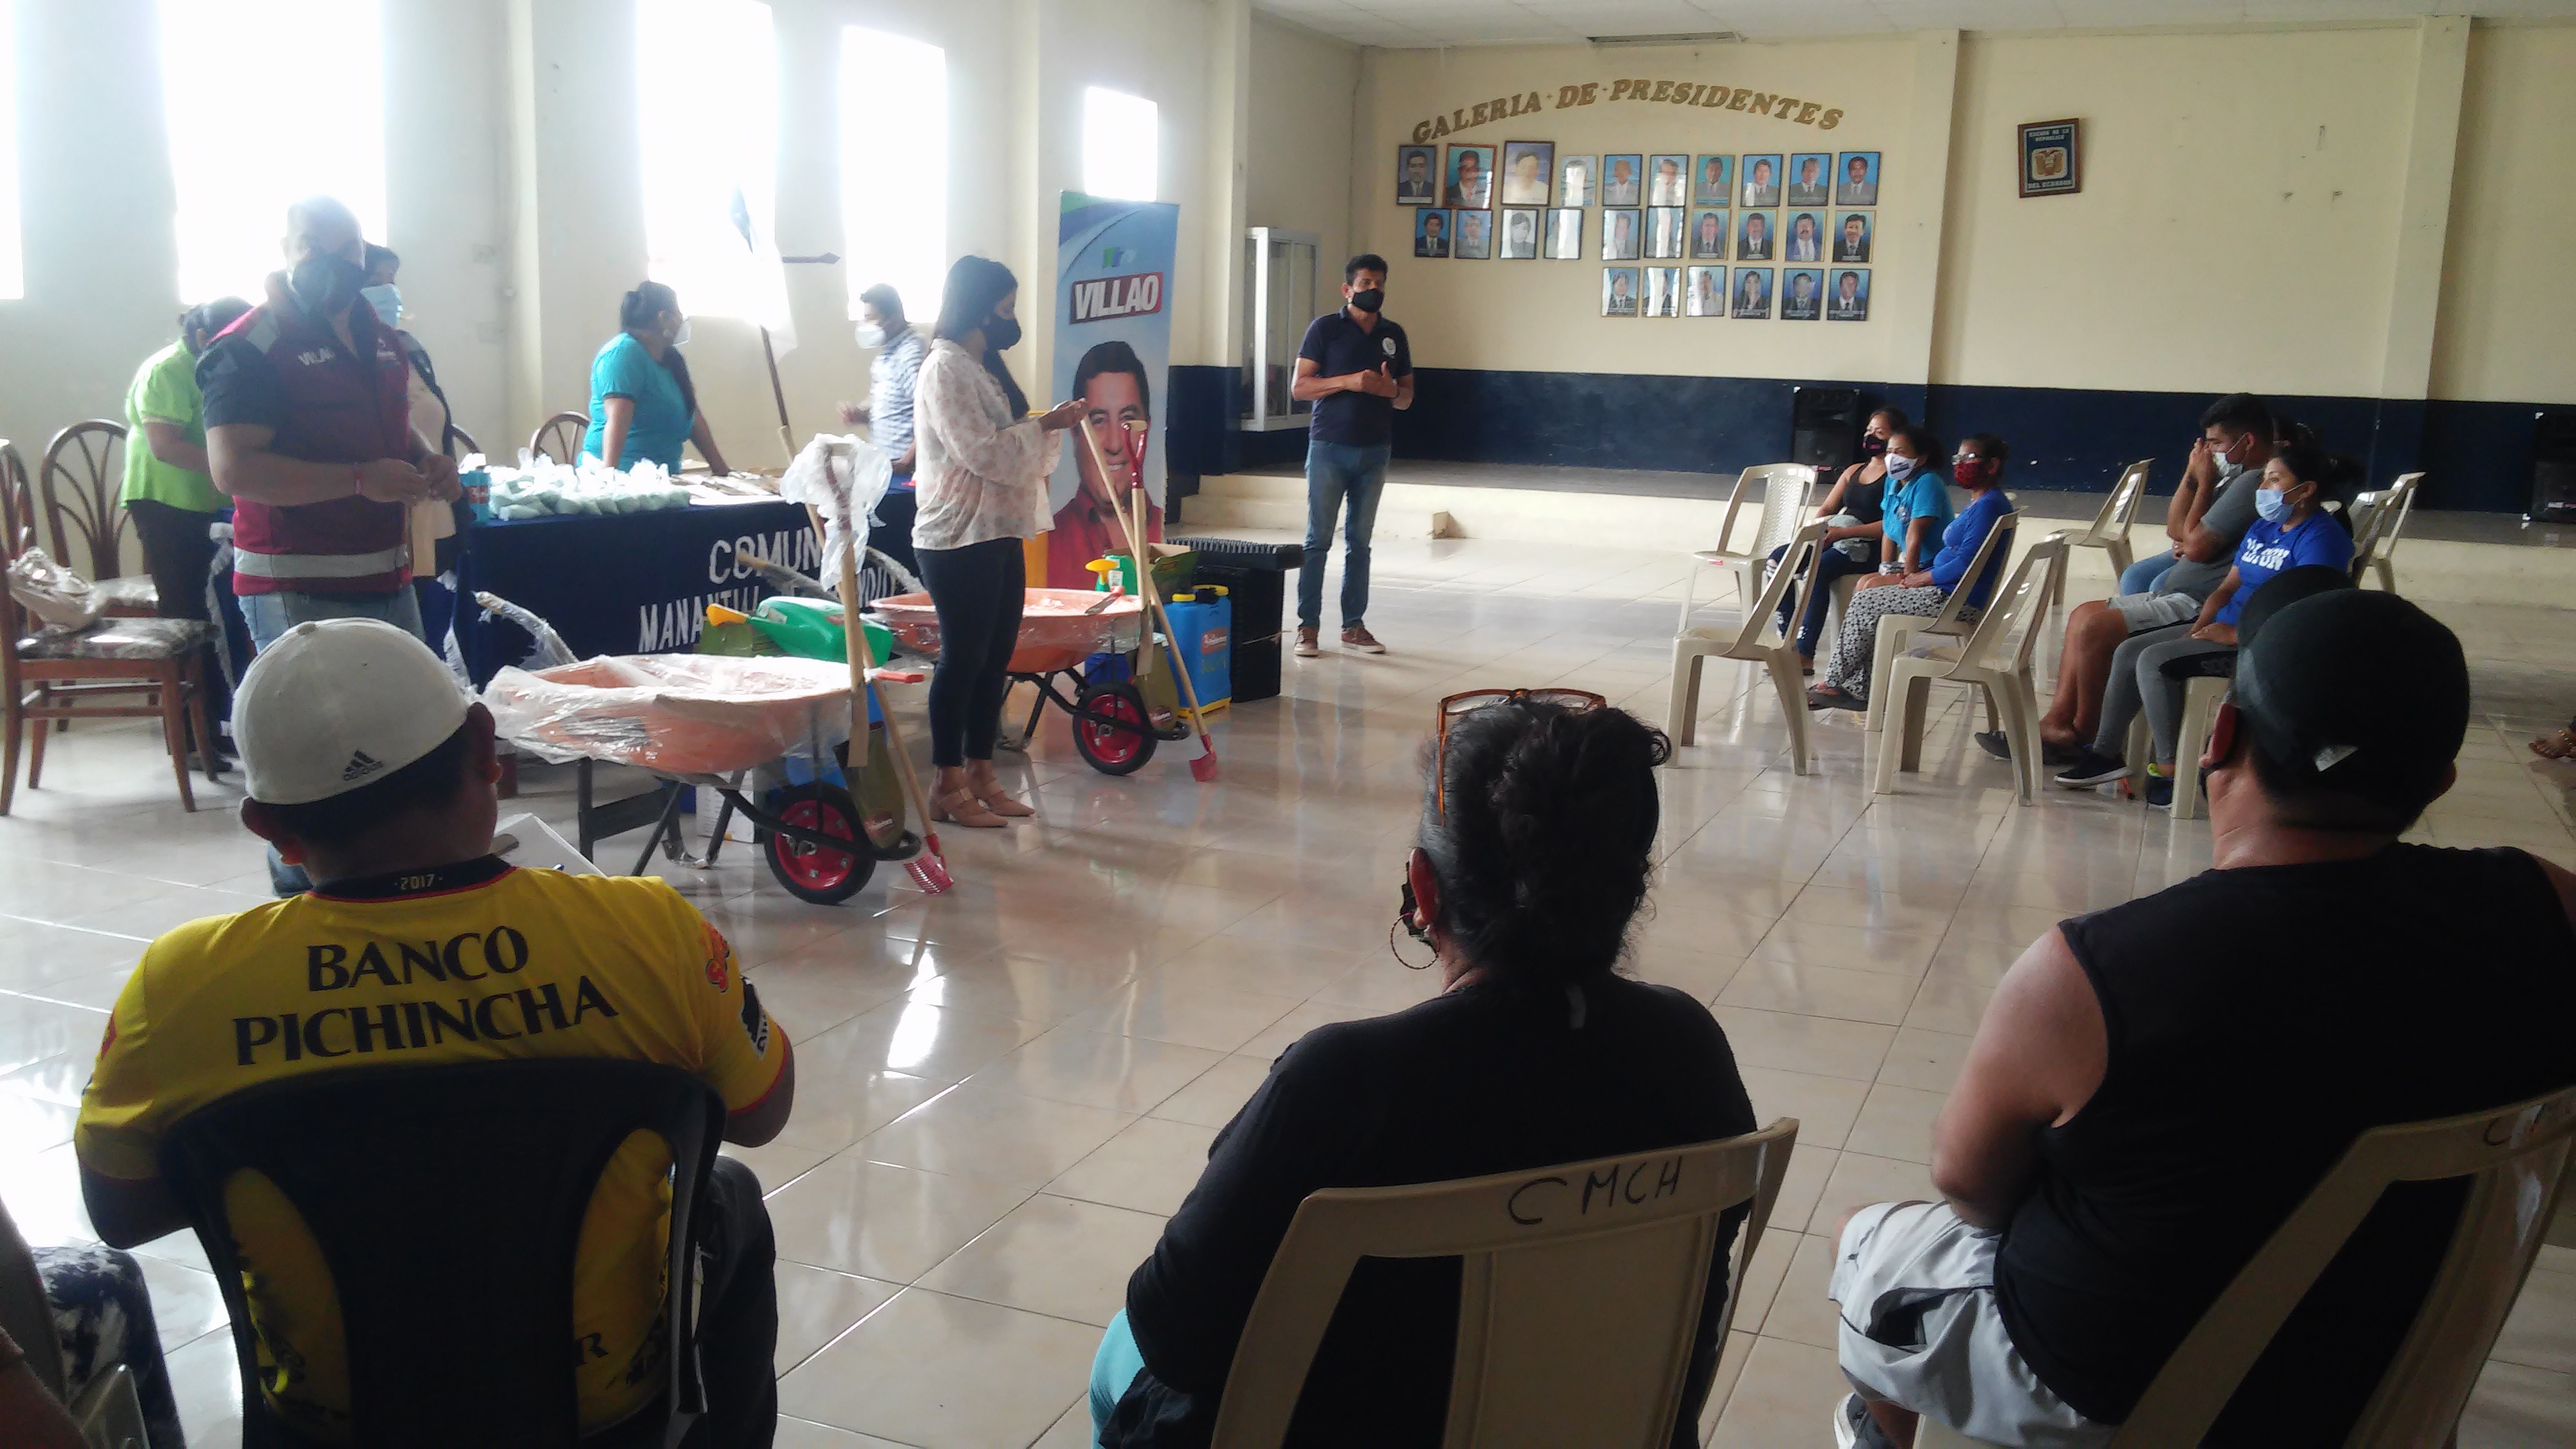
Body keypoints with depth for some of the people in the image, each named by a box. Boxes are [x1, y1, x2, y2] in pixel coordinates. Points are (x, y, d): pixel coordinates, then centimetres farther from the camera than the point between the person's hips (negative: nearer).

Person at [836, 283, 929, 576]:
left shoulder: (911, 351, -14)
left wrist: (906, 462, -22)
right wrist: (861, 414, 7)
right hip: (883, 471, 10)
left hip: (904, 476, -10)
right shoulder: (884, 356, 15)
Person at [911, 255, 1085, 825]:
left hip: (1000, 536, 9)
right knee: (962, 658, -3)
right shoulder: (946, 368, -13)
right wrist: (1045, 425, -11)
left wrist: (1051, 428, 6)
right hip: (959, 540, -9)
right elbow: (981, 451, -19)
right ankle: (948, 785, 6)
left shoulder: (984, 367, 17)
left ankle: (980, 775, 18)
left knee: (996, 658, 10)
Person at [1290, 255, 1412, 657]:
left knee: (1360, 541, 8)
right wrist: (1349, 382, -19)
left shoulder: (1394, 334, 10)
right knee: (1318, 540, -3)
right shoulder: (1325, 328, -2)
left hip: (1375, 451, 4)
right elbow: (1299, 387, -7)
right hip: (1329, 448, -4)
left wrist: (1390, 390, -9)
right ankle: (1308, 626, 2)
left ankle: (1354, 625, 14)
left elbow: (1407, 398, 14)